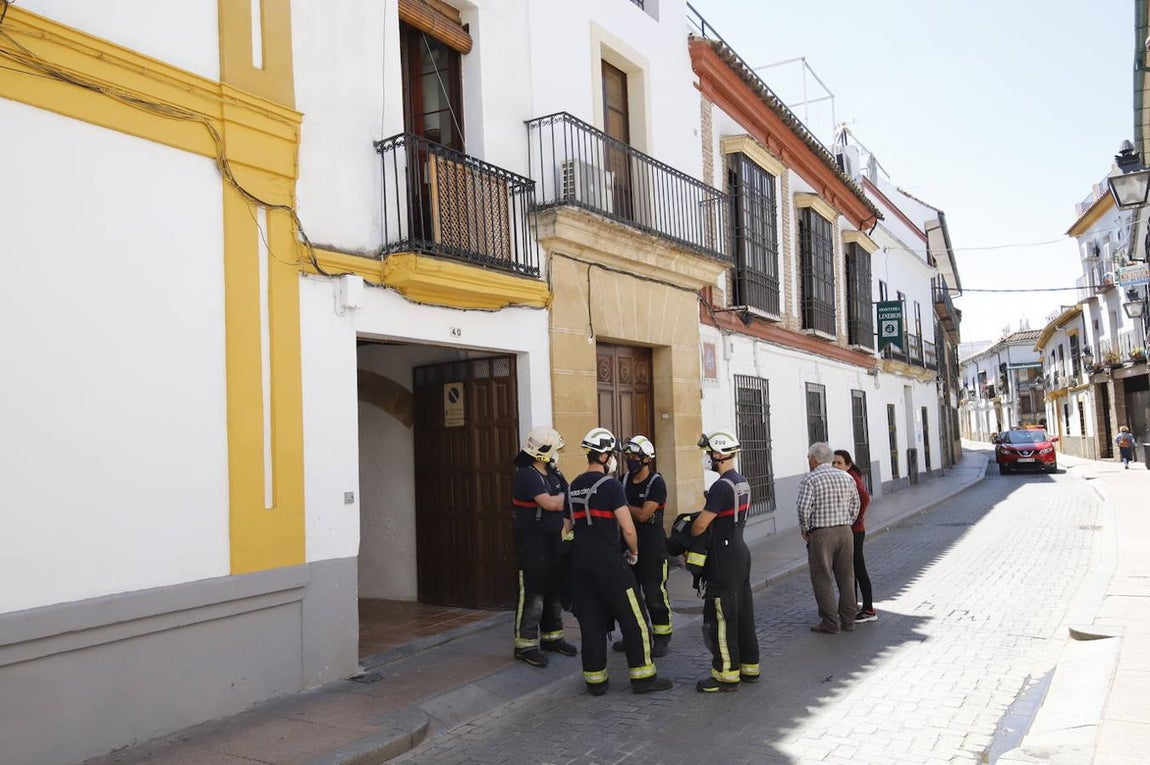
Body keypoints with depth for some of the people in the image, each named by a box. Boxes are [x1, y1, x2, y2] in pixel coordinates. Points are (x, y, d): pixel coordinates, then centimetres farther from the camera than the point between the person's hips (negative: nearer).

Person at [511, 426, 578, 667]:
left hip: (554, 539, 9)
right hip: (532, 541, -9)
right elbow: (550, 503, -25)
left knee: (555, 590, 16)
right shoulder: (526, 475, -17)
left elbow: (563, 504, 16)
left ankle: (551, 637, 28)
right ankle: (525, 645, 3)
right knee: (532, 594, -5)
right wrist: (564, 496, -6)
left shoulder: (553, 473, 11)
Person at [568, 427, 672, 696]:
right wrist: (634, 553, 3)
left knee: (590, 621, 11)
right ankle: (643, 677, 10)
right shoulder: (611, 485, -11)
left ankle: (595, 680, 16)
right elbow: (628, 529, -13)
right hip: (609, 562, -7)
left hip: (580, 562, 7)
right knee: (634, 620, 4)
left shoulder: (574, 486, 11)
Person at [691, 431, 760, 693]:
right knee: (743, 613, 16)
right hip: (740, 553, 10)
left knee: (720, 617, -1)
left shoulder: (722, 486, -20)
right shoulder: (742, 483, 10)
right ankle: (749, 667, 25)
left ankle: (727, 674, 6)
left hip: (724, 560, -10)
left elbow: (701, 525, -19)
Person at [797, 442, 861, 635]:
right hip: (845, 531, 6)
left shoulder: (810, 479, -9)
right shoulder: (846, 477, 9)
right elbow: (855, 506, 11)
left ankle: (830, 623, 4)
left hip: (821, 534, -6)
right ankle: (848, 619, 20)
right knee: (846, 576, 13)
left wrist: (805, 528, -5)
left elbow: (804, 507, -18)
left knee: (823, 579, 2)